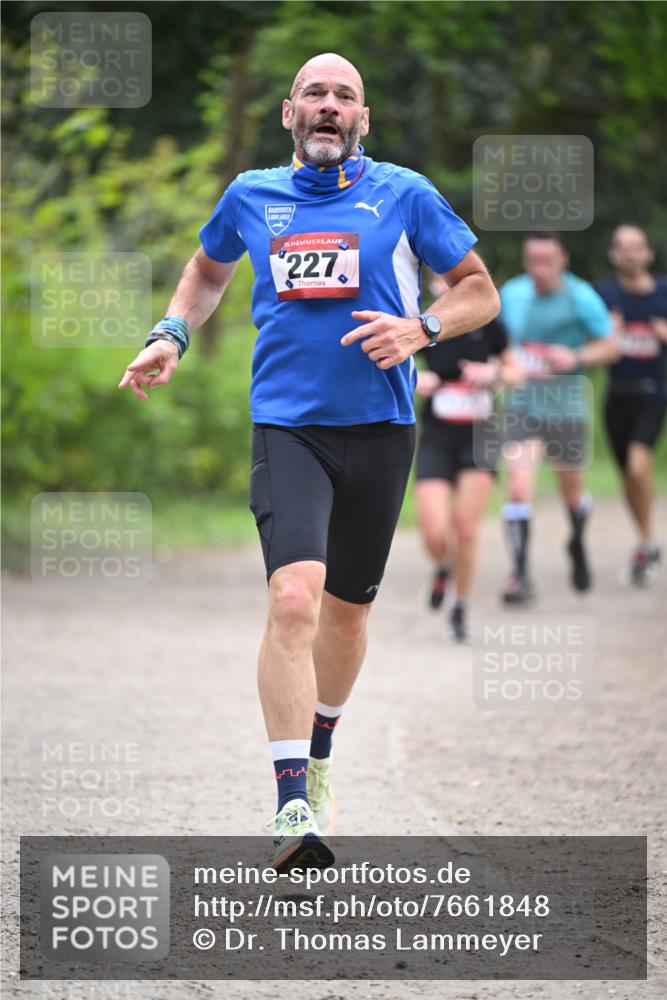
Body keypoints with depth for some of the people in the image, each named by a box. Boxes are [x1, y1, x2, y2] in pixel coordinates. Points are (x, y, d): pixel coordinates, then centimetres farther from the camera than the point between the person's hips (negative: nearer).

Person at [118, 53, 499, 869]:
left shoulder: (403, 195, 3)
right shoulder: (251, 197, 8)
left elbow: (480, 291, 8)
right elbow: (209, 269, 28)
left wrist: (419, 329, -11)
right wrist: (172, 334, 11)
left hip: (378, 429, 1)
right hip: (287, 427, -1)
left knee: (346, 606, 14)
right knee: (294, 597, -21)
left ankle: (316, 757, 40)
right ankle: (295, 808, -26)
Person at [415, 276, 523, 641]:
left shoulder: (488, 326, -1)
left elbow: (517, 374, 10)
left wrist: (494, 373, -11)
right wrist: (413, 380, -17)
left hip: (478, 439, 0)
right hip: (436, 441, 0)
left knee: (466, 529, -8)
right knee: (435, 534, -11)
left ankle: (461, 607, 13)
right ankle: (442, 569, 26)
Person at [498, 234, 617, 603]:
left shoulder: (581, 297, -10)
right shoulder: (511, 293, 1)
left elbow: (610, 347, -6)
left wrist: (576, 358, -21)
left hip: (566, 409, -1)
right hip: (521, 407, 1)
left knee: (571, 491, 15)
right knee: (518, 489, -15)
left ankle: (577, 546, 47)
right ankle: (520, 574, -13)